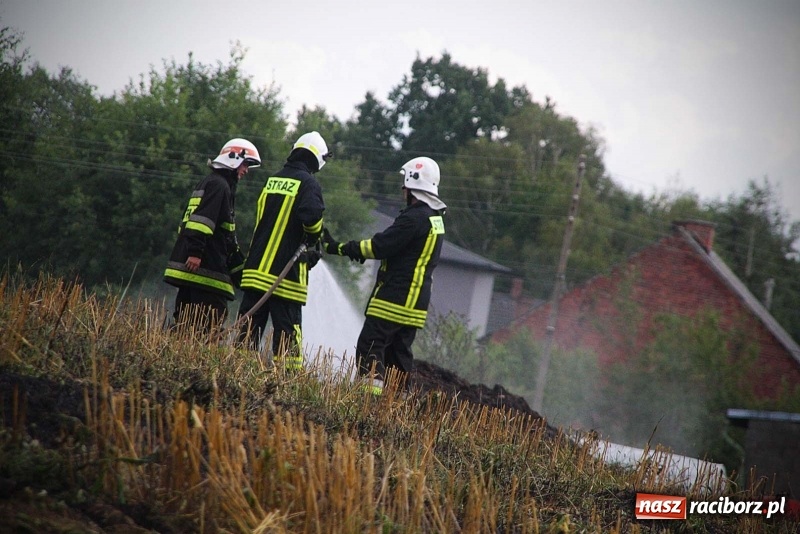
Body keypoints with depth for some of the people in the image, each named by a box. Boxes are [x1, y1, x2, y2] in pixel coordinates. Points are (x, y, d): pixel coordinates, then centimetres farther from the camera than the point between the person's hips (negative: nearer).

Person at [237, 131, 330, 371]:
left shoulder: (272, 180, 13)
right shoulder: (308, 184, -8)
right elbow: (312, 216, -26)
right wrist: (313, 241, -4)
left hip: (256, 269, 6)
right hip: (285, 275, -6)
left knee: (249, 327, 10)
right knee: (287, 331, -2)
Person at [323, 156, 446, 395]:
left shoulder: (414, 218, -17)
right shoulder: (435, 220, 16)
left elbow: (380, 246, -18)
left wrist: (341, 248, -12)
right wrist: (358, 250, 6)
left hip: (393, 300, -10)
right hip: (414, 303, 10)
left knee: (370, 347, -10)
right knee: (398, 353, 13)